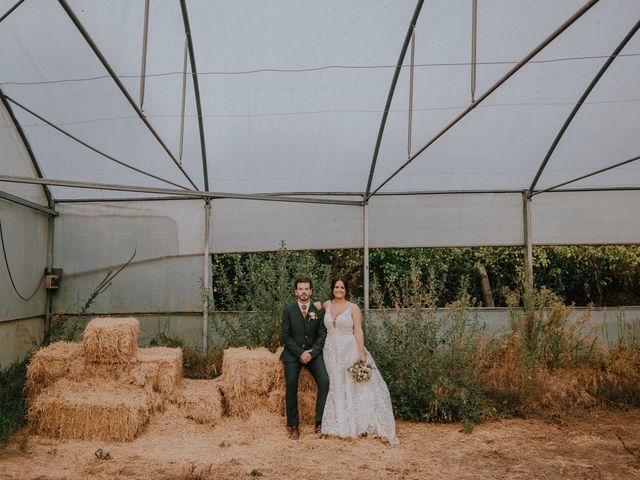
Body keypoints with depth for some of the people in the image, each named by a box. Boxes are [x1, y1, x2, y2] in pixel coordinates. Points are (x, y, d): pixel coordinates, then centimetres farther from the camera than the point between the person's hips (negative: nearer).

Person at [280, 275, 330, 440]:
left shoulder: (319, 310, 4)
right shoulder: (288, 310, 2)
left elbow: (322, 335, 2)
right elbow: (285, 336, -2)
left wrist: (312, 352, -12)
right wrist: (300, 353, -13)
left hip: (313, 352, 1)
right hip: (293, 353, -1)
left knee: (324, 382, -20)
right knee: (291, 386, -16)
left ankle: (320, 422, -11)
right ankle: (293, 426, -5)